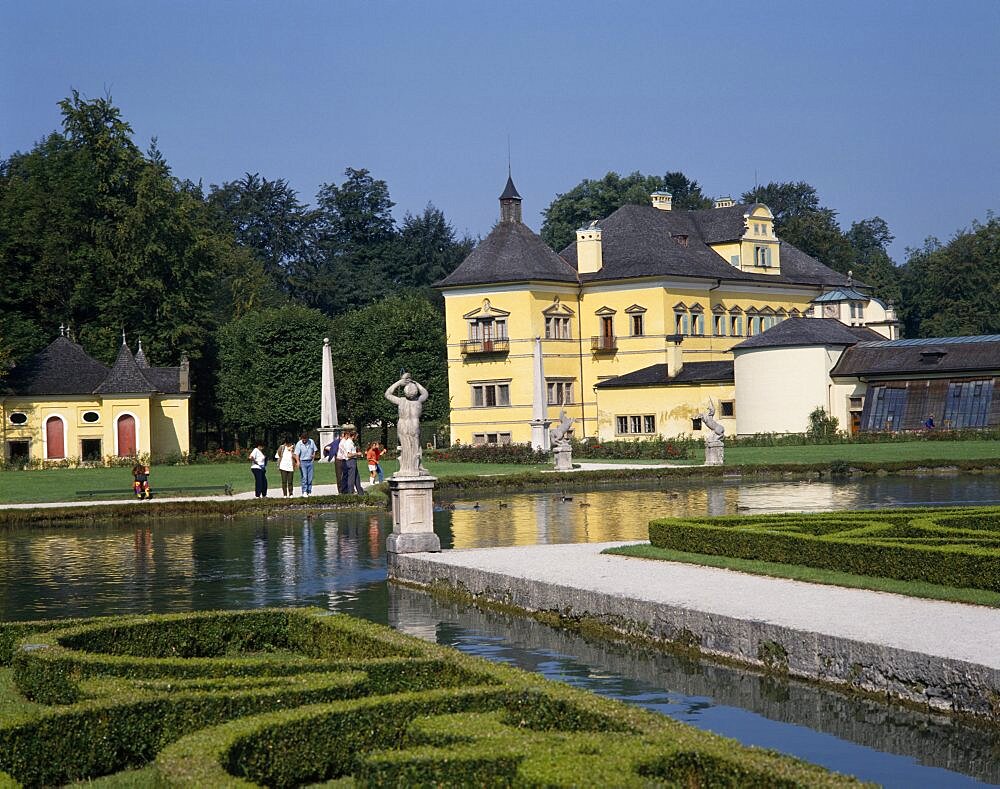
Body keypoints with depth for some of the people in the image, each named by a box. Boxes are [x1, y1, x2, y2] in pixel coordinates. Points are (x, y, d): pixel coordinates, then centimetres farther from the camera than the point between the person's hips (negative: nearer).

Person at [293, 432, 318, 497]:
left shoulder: (311, 442, 2)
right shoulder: (299, 444, -9)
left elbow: (315, 450, 17)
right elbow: (297, 454, -13)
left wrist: (314, 455, 1)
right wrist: (298, 462, -25)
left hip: (310, 461, 4)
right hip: (303, 462, -4)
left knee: (310, 478, 4)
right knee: (304, 478, -10)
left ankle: (309, 491, 12)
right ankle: (304, 492, -8)